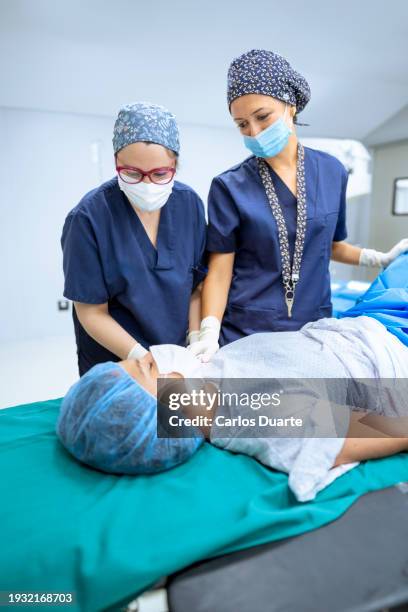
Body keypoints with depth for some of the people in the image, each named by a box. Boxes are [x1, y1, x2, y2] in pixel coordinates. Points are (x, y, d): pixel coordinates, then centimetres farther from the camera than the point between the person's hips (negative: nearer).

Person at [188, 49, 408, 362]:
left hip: (314, 326, 3)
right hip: (245, 333, -2)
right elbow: (220, 270, -8)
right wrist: (209, 332, -19)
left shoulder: (332, 171, 2)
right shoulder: (229, 186, -7)